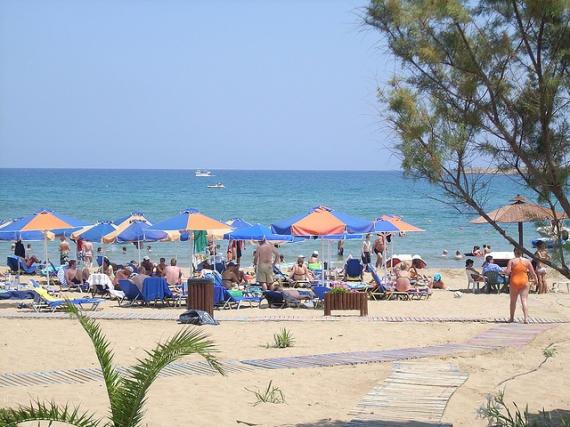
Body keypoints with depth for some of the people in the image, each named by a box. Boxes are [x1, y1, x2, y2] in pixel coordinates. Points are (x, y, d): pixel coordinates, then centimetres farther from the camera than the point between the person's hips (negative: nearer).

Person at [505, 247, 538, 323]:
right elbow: (533, 273, 4)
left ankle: (512, 318, 21)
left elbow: (508, 272, -11)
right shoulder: (527, 261, 3)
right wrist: (536, 279, 20)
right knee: (524, 300, -2)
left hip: (514, 282, -1)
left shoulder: (512, 261, -3)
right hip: (524, 282, 1)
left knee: (513, 301, 12)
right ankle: (526, 318, -14)